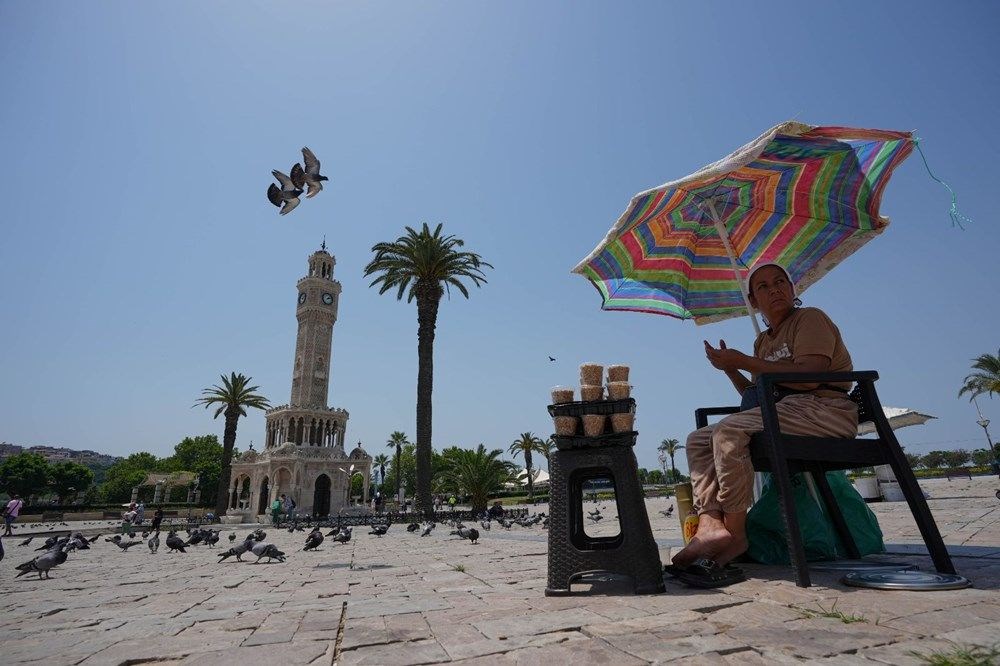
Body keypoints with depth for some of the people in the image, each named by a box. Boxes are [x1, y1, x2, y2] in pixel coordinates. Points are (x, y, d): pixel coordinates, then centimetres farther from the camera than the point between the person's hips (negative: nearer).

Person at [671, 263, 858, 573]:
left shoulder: (810, 318, -1)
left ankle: (734, 534, -23)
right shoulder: (763, 341, 23)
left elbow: (810, 377, -19)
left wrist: (743, 361, -16)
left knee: (728, 432, -31)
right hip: (783, 413, 9)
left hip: (823, 410, -9)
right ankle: (710, 524, -23)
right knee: (698, 440, -4)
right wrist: (731, 369, 4)